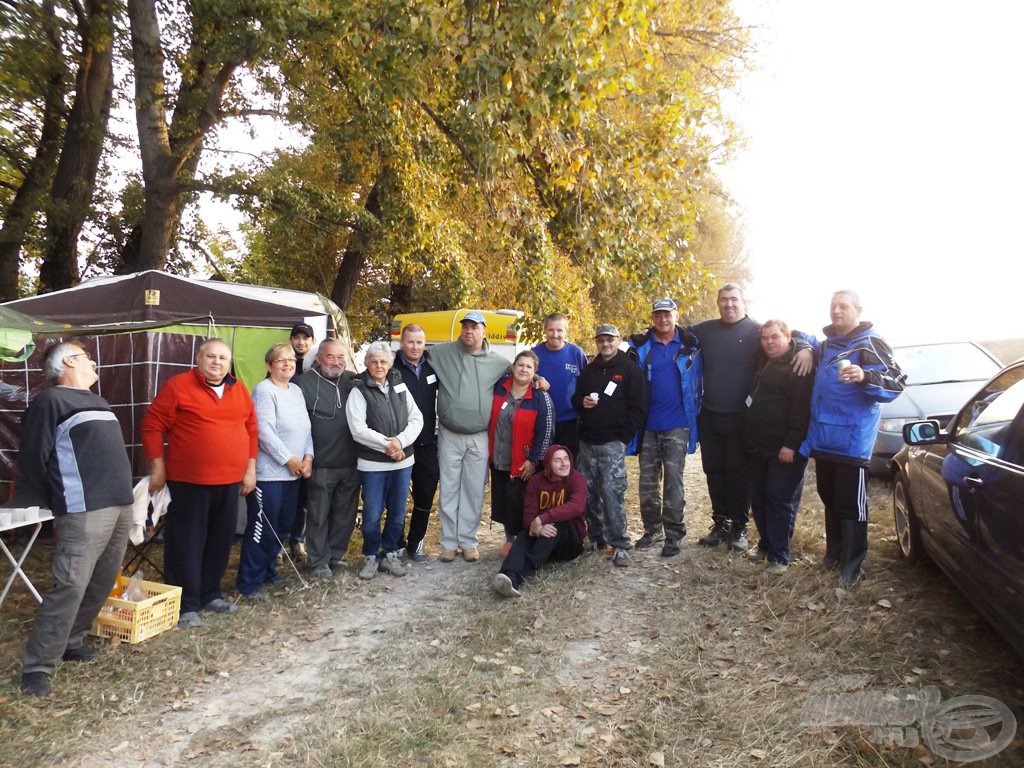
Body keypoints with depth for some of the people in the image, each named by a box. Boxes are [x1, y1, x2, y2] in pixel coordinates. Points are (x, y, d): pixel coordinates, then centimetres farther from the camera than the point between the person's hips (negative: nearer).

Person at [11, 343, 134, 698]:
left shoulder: (96, 401, 22)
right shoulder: (50, 401, -4)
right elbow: (32, 458, -5)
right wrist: (55, 505, 1)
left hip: (121, 506, 8)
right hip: (84, 512, -8)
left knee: (102, 583, 13)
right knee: (70, 587, -11)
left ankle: (71, 641, 28)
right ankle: (37, 667, -1)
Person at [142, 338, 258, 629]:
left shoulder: (239, 390, 8)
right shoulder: (178, 386, -7)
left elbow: (251, 429, 14)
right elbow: (152, 426, -6)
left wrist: (250, 468, 10)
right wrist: (158, 468, -7)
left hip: (229, 481, 5)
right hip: (188, 481, -5)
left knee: (220, 541, 14)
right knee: (187, 543, 3)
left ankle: (210, 594, 29)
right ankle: (186, 604, 14)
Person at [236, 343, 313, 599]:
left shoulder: (297, 391, 13)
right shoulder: (264, 390, -11)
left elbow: (306, 427, 14)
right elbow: (265, 432, -18)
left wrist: (308, 456, 0)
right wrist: (289, 460, -14)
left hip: (293, 472, 8)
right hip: (269, 472, -8)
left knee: (282, 526, 15)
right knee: (262, 528, -3)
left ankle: (269, 572, 30)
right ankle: (249, 582, 8)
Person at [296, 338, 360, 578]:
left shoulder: (351, 381, 7)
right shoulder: (306, 383, -8)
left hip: (351, 464, 5)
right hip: (321, 465, -4)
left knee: (345, 514, 14)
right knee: (319, 515, 7)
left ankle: (336, 556, 30)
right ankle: (318, 561, 22)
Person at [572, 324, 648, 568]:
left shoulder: (630, 370, -1)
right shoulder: (589, 370, 15)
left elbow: (638, 408, -4)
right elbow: (576, 398, 22)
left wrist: (624, 438, -10)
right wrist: (582, 402, -2)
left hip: (612, 444, -5)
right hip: (587, 442, 6)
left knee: (612, 493, -10)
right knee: (589, 493, 8)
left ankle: (620, 545, -3)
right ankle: (596, 538, 21)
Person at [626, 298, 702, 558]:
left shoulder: (690, 345, 0)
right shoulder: (641, 346, 2)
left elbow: (698, 384, 6)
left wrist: (694, 417, 0)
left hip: (677, 425, -2)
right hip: (648, 425, 2)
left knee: (673, 480, 0)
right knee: (647, 480, 9)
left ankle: (673, 535, 8)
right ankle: (652, 529, 23)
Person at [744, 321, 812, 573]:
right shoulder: (763, 364, 17)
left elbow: (802, 409, -17)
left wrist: (791, 444, -23)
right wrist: (748, 438, 15)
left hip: (784, 449, -8)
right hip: (756, 447, 8)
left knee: (780, 500, -4)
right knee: (758, 498, 12)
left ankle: (779, 555, 3)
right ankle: (765, 544, 26)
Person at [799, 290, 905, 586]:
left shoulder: (871, 343, -10)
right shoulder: (827, 344, 13)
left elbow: (897, 383, -16)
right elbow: (812, 345, 37)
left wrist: (865, 377, -34)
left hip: (852, 443, -7)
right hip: (823, 440, 7)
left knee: (851, 505, -2)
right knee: (829, 499, 18)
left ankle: (852, 565, 9)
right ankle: (833, 551, 32)